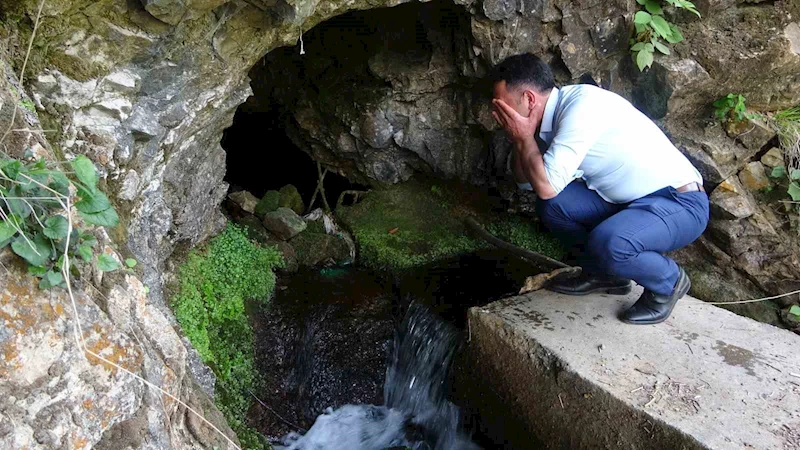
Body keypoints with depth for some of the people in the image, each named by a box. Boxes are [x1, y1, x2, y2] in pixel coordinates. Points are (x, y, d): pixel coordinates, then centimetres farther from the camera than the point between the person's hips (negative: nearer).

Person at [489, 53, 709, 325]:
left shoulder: (582, 104, -23)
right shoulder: (555, 115, 4)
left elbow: (546, 186, -27)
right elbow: (527, 182, 10)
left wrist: (523, 137, -13)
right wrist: (519, 137, -5)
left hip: (680, 203, -8)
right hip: (630, 201, 8)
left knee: (606, 244, -33)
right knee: (551, 204, -3)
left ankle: (668, 282, 0)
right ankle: (604, 273, 16)